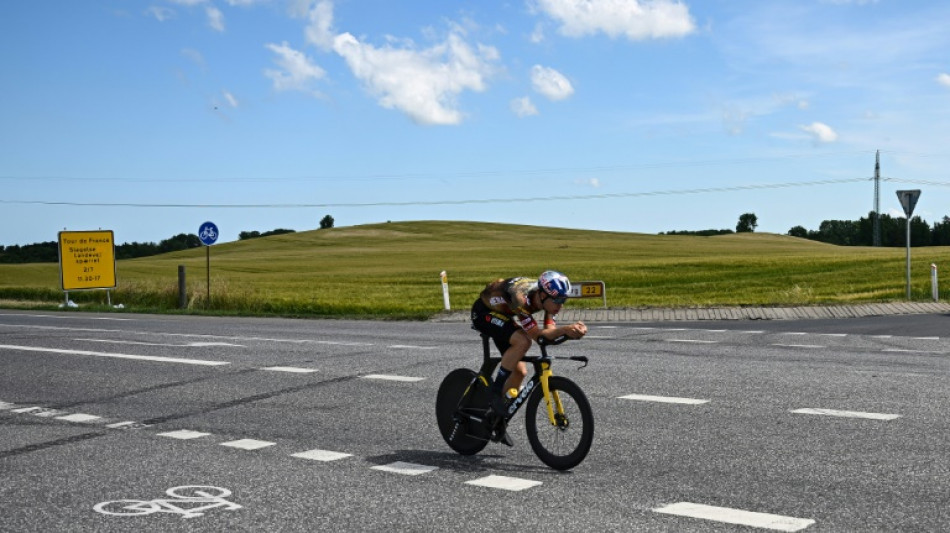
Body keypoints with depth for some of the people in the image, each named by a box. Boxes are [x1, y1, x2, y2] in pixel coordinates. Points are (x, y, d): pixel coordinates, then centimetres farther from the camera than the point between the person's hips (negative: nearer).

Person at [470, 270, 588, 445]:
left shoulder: (548, 296, -17)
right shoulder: (522, 297, -38)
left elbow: (549, 332, -20)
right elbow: (536, 335, -38)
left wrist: (573, 330, -38)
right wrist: (565, 329, -50)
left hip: (503, 315, 8)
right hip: (484, 313, -8)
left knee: (520, 371, 2)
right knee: (522, 342, -33)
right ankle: (495, 390, -18)